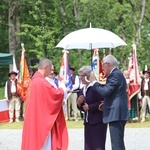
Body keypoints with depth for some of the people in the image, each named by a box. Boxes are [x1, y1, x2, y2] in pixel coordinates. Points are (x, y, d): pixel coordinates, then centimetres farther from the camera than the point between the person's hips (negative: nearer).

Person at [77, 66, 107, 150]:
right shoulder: (83, 90, 14)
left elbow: (102, 103, -18)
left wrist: (89, 107, -14)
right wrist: (79, 103, -2)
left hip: (98, 121, -8)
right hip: (88, 122, 8)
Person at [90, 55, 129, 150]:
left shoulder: (115, 75, -13)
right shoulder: (117, 74, 19)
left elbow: (105, 92, -19)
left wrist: (94, 82, -8)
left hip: (116, 114, -11)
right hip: (118, 114, 11)